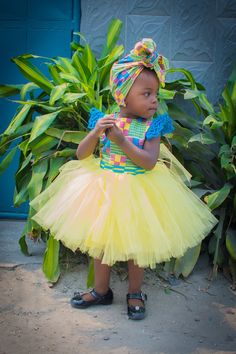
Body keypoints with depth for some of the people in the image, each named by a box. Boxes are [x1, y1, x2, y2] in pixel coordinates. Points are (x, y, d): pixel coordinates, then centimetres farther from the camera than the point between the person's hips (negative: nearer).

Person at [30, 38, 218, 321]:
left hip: (139, 192, -2)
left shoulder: (151, 126, -12)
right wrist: (96, 132, -21)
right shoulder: (105, 119, -7)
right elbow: (81, 154, -4)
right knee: (101, 241, 15)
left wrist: (122, 140, -28)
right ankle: (101, 290, 35)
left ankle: (135, 293, 32)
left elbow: (149, 162, -23)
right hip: (104, 189, 2)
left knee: (137, 244, 11)